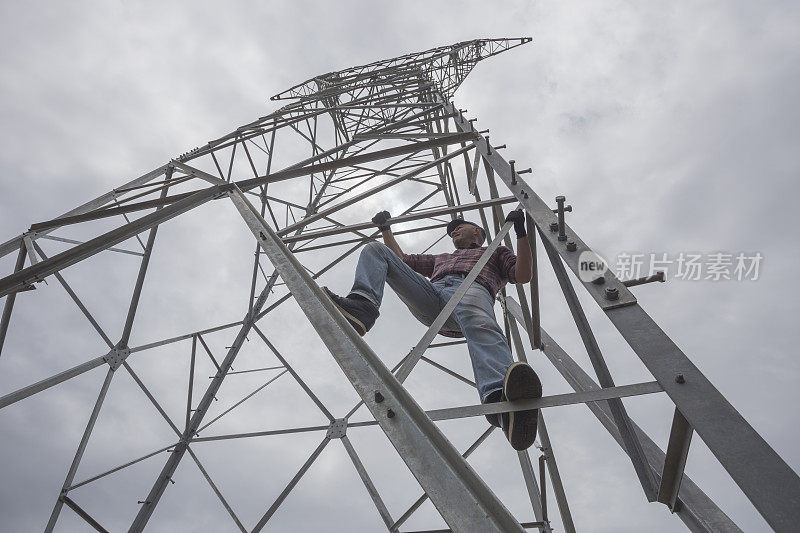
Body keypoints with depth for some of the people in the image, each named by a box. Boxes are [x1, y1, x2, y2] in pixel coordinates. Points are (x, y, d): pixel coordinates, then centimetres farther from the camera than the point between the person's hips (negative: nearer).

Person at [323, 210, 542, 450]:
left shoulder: (496, 251, 37)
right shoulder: (441, 259, 48)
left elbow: (523, 276, 18)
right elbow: (402, 260, 54)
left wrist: (520, 233, 11)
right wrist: (385, 228, 54)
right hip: (431, 298, 5)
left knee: (478, 321, -44)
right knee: (374, 249, 0)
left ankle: (500, 397, -74)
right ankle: (361, 306, -33)